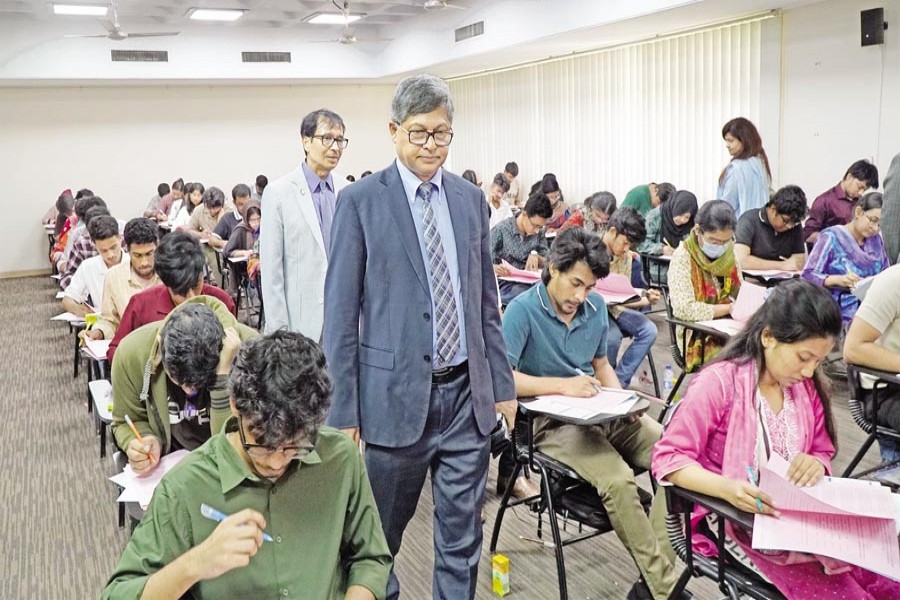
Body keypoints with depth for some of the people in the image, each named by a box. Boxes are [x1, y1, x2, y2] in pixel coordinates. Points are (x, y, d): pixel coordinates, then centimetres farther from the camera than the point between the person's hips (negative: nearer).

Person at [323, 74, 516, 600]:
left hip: (467, 393, 4)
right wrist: (344, 410, -7)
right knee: (380, 534, 13)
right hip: (396, 393, -3)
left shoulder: (471, 199, 8)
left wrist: (503, 384, 11)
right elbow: (341, 313, -5)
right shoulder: (361, 202, -5)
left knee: (463, 534, 12)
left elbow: (486, 301, 13)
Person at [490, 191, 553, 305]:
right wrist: (495, 268, -32)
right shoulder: (500, 230, -8)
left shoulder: (539, 233, 7)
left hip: (530, 282, 5)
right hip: (505, 284, -5)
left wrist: (535, 255, -10)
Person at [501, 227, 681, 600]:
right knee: (618, 480, -30)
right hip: (552, 421, -6)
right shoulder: (523, 310, -10)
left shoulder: (595, 305, 9)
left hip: (600, 414, 7)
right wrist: (563, 385, -23)